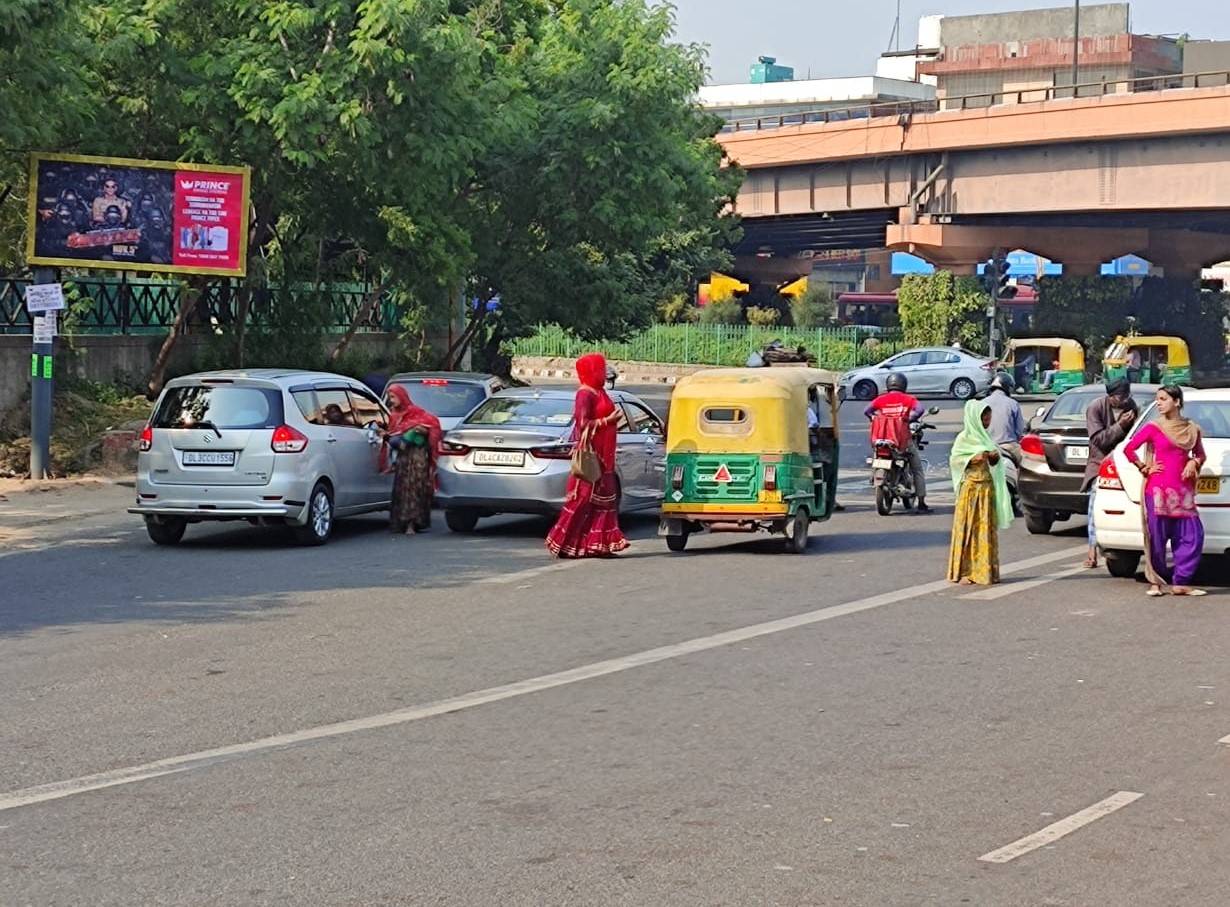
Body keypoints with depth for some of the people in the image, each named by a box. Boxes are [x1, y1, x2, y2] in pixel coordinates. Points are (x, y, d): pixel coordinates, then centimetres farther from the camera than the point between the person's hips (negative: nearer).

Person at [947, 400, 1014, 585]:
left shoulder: (985, 437, 14)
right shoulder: (965, 438, -5)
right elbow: (954, 459, -8)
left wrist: (995, 458, -1)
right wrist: (972, 459, -20)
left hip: (987, 488, 7)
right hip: (971, 487, -7)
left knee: (986, 528, 6)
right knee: (968, 528, -5)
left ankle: (984, 569, 11)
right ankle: (964, 571, -4)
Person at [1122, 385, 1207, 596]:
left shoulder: (1192, 429, 9)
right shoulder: (1154, 428, -1)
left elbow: (1200, 454, 22)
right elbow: (1129, 449, 0)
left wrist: (1194, 462, 1)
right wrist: (1144, 468, -2)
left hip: (1183, 491, 4)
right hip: (1158, 489, -3)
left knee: (1193, 535, -3)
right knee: (1157, 537, -3)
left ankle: (1180, 583, 4)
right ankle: (1155, 582, 8)